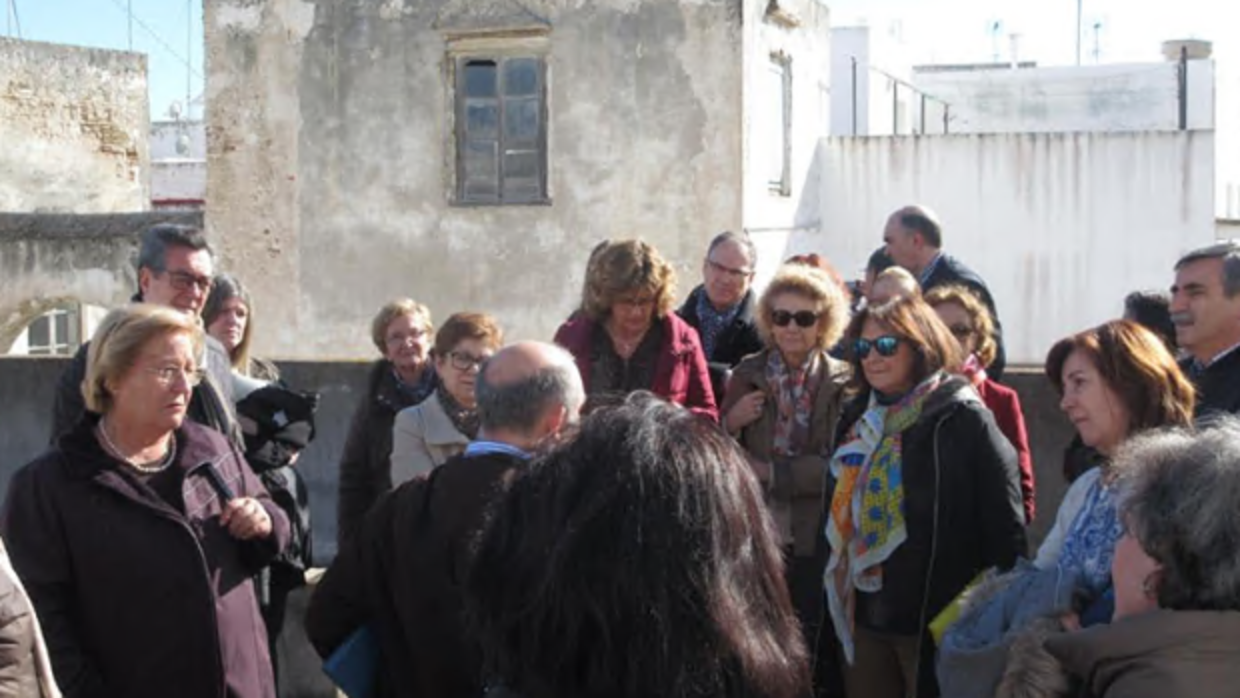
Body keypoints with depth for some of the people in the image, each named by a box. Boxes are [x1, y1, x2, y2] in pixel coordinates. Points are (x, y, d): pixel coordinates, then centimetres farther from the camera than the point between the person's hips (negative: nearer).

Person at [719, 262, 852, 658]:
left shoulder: (842, 383, -1)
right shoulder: (748, 375, 5)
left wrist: (769, 472, -14)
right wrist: (730, 423, -11)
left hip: (815, 542, -1)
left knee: (810, 648, 4)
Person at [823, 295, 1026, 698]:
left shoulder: (964, 419, -10)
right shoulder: (860, 418, 10)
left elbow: (1004, 524, -12)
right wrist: (836, 597, 14)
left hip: (936, 618, -6)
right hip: (863, 615, 6)